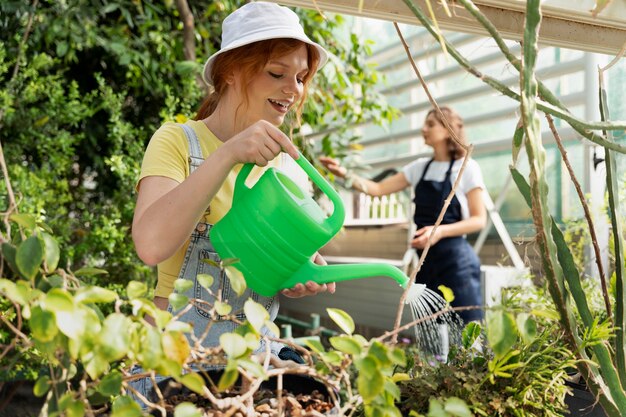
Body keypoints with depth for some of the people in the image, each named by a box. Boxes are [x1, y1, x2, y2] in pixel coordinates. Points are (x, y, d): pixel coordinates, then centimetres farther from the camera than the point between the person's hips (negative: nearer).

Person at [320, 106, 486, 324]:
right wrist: (345, 174, -8)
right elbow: (378, 188, 7)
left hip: (456, 261, -6)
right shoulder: (420, 167, 11)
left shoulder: (467, 168, -5)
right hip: (427, 261, 6)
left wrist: (440, 231, -23)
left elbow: (479, 220, -8)